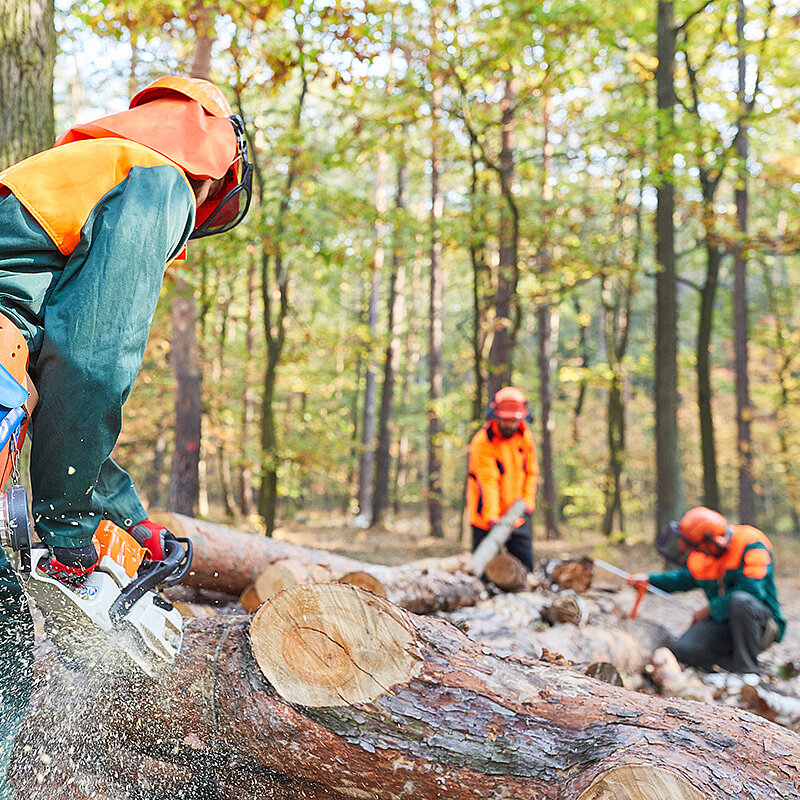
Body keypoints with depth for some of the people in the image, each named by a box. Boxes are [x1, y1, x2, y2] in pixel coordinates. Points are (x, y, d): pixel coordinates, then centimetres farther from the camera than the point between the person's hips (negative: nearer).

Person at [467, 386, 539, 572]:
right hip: (489, 518, -5)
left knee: (525, 566, 4)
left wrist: (527, 500, -5)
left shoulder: (525, 436, 2)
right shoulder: (481, 442, -17)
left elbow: (531, 472, 9)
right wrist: (492, 516, -33)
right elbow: (488, 482, -24)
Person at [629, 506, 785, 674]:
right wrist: (650, 579, 13)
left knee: (740, 600, -40)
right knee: (682, 650, -21)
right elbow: (685, 578, 25)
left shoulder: (751, 545, -18)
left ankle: (747, 668, -23)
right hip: (723, 622, 5)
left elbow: (752, 590, -28)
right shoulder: (700, 555, 3)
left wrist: (709, 610, -20)